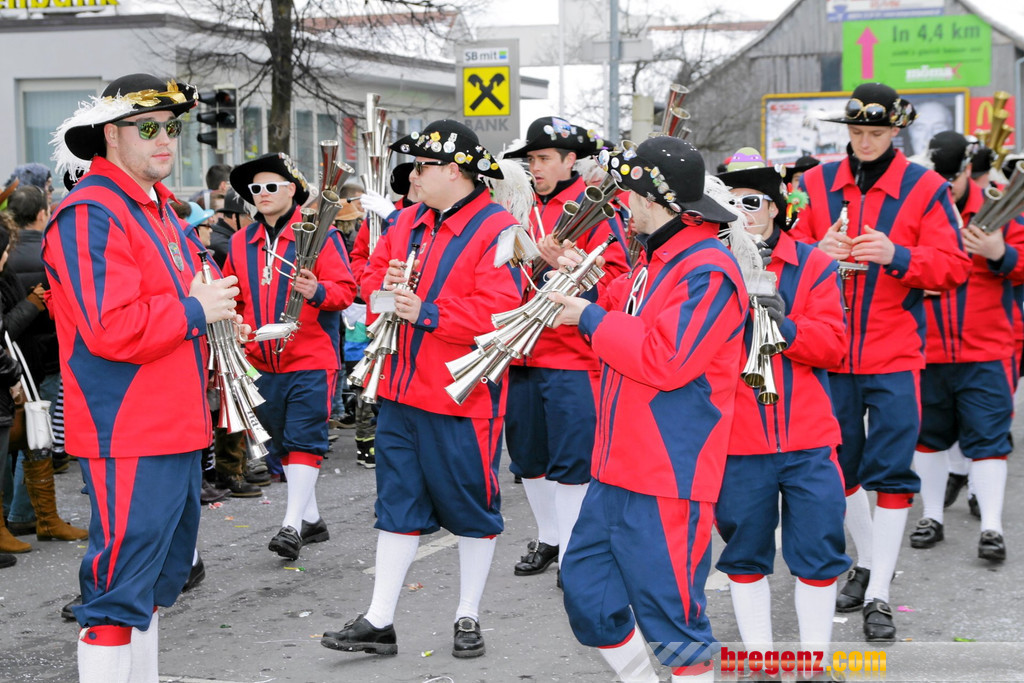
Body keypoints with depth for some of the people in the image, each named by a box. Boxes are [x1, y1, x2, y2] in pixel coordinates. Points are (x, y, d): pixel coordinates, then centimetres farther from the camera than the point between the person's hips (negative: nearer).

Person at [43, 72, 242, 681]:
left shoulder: (157, 206, 16)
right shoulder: (89, 216, -16)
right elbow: (112, 329, -26)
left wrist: (210, 304, 9)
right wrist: (195, 310, -15)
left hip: (176, 427, 10)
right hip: (128, 438, -10)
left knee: (163, 573, 20)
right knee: (122, 587, -7)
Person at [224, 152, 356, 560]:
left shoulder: (319, 233, -4)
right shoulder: (240, 242, 11)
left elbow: (345, 289, -9)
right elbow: (233, 298, 20)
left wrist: (318, 291, -28)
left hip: (311, 360, -6)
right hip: (263, 362, 6)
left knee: (302, 439, -9)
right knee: (281, 442, 11)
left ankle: (292, 524, -10)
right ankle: (311, 519, 22)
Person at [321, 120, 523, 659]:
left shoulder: (497, 231, -14)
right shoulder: (408, 221, 10)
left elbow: (498, 312, -23)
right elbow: (370, 279, 19)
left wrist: (426, 312, -22)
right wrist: (384, 286, -4)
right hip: (401, 390, 7)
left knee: (470, 508, 7)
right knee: (398, 505, 11)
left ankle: (467, 618, 22)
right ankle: (379, 621, 17)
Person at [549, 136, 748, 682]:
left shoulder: (707, 270, -16)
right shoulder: (654, 259, 15)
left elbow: (664, 360, -25)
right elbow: (627, 323, 25)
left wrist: (590, 318, -14)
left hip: (667, 481, -10)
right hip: (618, 470, 10)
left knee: (668, 616, -2)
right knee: (587, 593, 14)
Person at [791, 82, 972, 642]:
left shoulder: (925, 188, -1)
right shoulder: (815, 184, 6)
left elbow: (953, 264, -6)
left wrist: (896, 254, -23)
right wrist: (816, 252, -16)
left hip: (894, 354, -3)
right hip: (830, 351, 3)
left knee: (890, 471, -5)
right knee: (838, 465, 12)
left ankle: (879, 597, 3)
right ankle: (867, 565, 33)